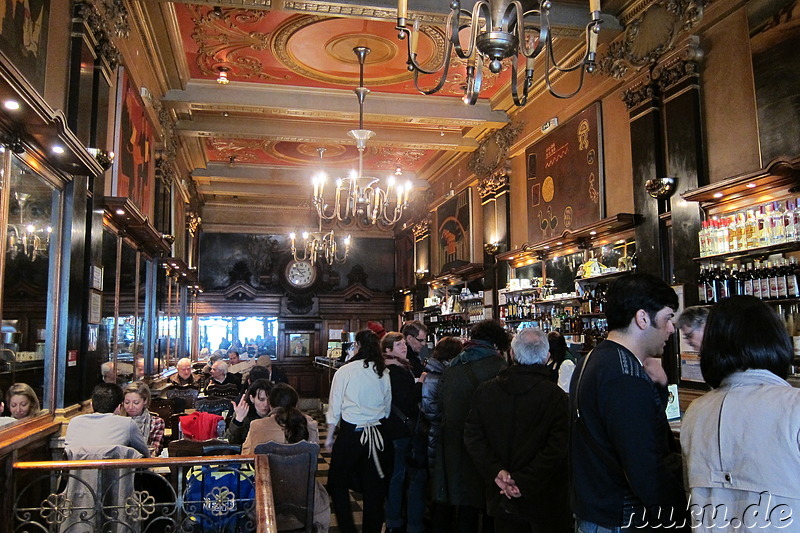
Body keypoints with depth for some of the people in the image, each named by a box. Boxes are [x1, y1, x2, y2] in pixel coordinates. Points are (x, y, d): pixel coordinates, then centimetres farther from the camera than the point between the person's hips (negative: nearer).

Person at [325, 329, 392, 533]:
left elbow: (334, 407, -4)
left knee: (338, 485, 14)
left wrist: (329, 437, 6)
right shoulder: (384, 373, -1)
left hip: (350, 434, -3)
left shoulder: (344, 372, -10)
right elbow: (388, 407, 7)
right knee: (373, 489, 13)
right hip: (378, 434, 4)